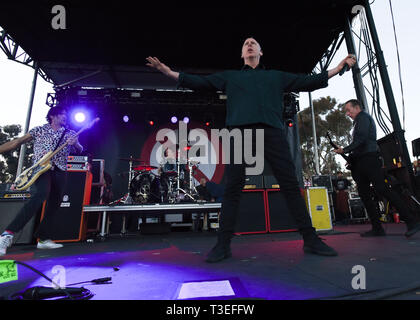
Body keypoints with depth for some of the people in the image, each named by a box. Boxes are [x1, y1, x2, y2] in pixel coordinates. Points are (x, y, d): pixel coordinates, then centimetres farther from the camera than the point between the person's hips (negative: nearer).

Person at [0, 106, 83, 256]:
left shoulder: (70, 133, 15)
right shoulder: (39, 130, 10)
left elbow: (80, 149, 6)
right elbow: (17, 142, 10)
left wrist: (75, 143, -17)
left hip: (60, 171, 4)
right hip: (40, 167, -4)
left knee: (54, 205, 4)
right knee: (42, 194, -31)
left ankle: (44, 238, 15)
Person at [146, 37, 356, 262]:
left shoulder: (276, 76, 31)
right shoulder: (230, 76, 28)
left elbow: (308, 82, 30)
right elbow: (200, 82, 21)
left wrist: (338, 68, 26)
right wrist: (168, 72, 15)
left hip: (272, 132, 1)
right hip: (240, 130, -1)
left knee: (291, 185, -5)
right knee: (232, 188, -7)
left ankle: (311, 240, 5)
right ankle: (223, 245, -1)